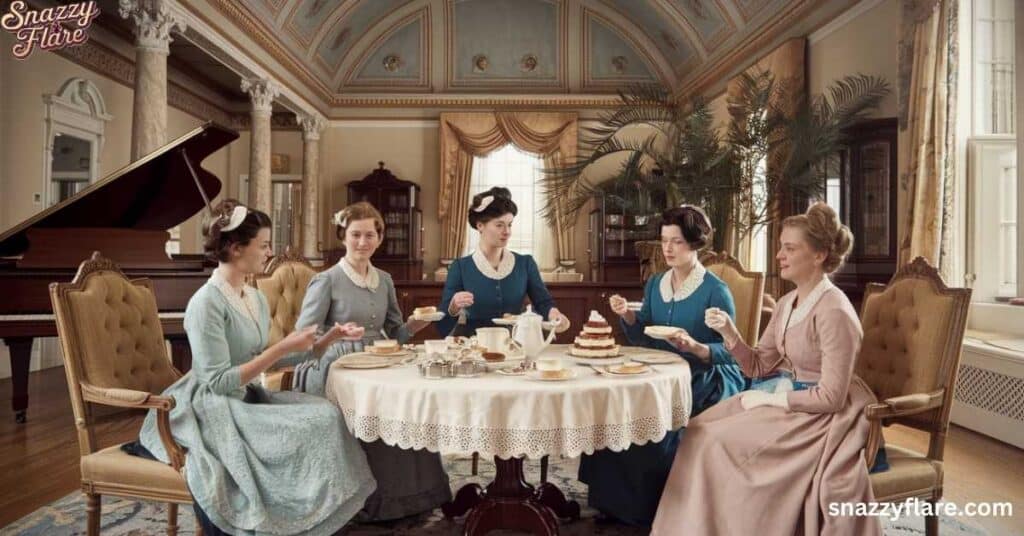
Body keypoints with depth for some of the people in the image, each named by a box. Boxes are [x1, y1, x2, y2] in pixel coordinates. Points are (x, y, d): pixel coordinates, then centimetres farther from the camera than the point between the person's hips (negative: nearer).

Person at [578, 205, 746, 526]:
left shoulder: (716, 291, -9)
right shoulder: (655, 284, 10)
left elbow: (727, 352, -10)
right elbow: (643, 339, 10)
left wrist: (695, 347, -28)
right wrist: (628, 316, -9)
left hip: (709, 379, -5)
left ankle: (649, 508, -6)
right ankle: (617, 500, 0)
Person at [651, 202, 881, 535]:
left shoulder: (834, 312, -21)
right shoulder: (787, 303, 6)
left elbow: (831, 397, -22)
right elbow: (758, 367, 6)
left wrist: (768, 399, -16)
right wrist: (728, 332, -8)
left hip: (821, 416, -8)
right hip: (787, 399, 8)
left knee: (722, 441, -16)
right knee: (701, 430, -5)